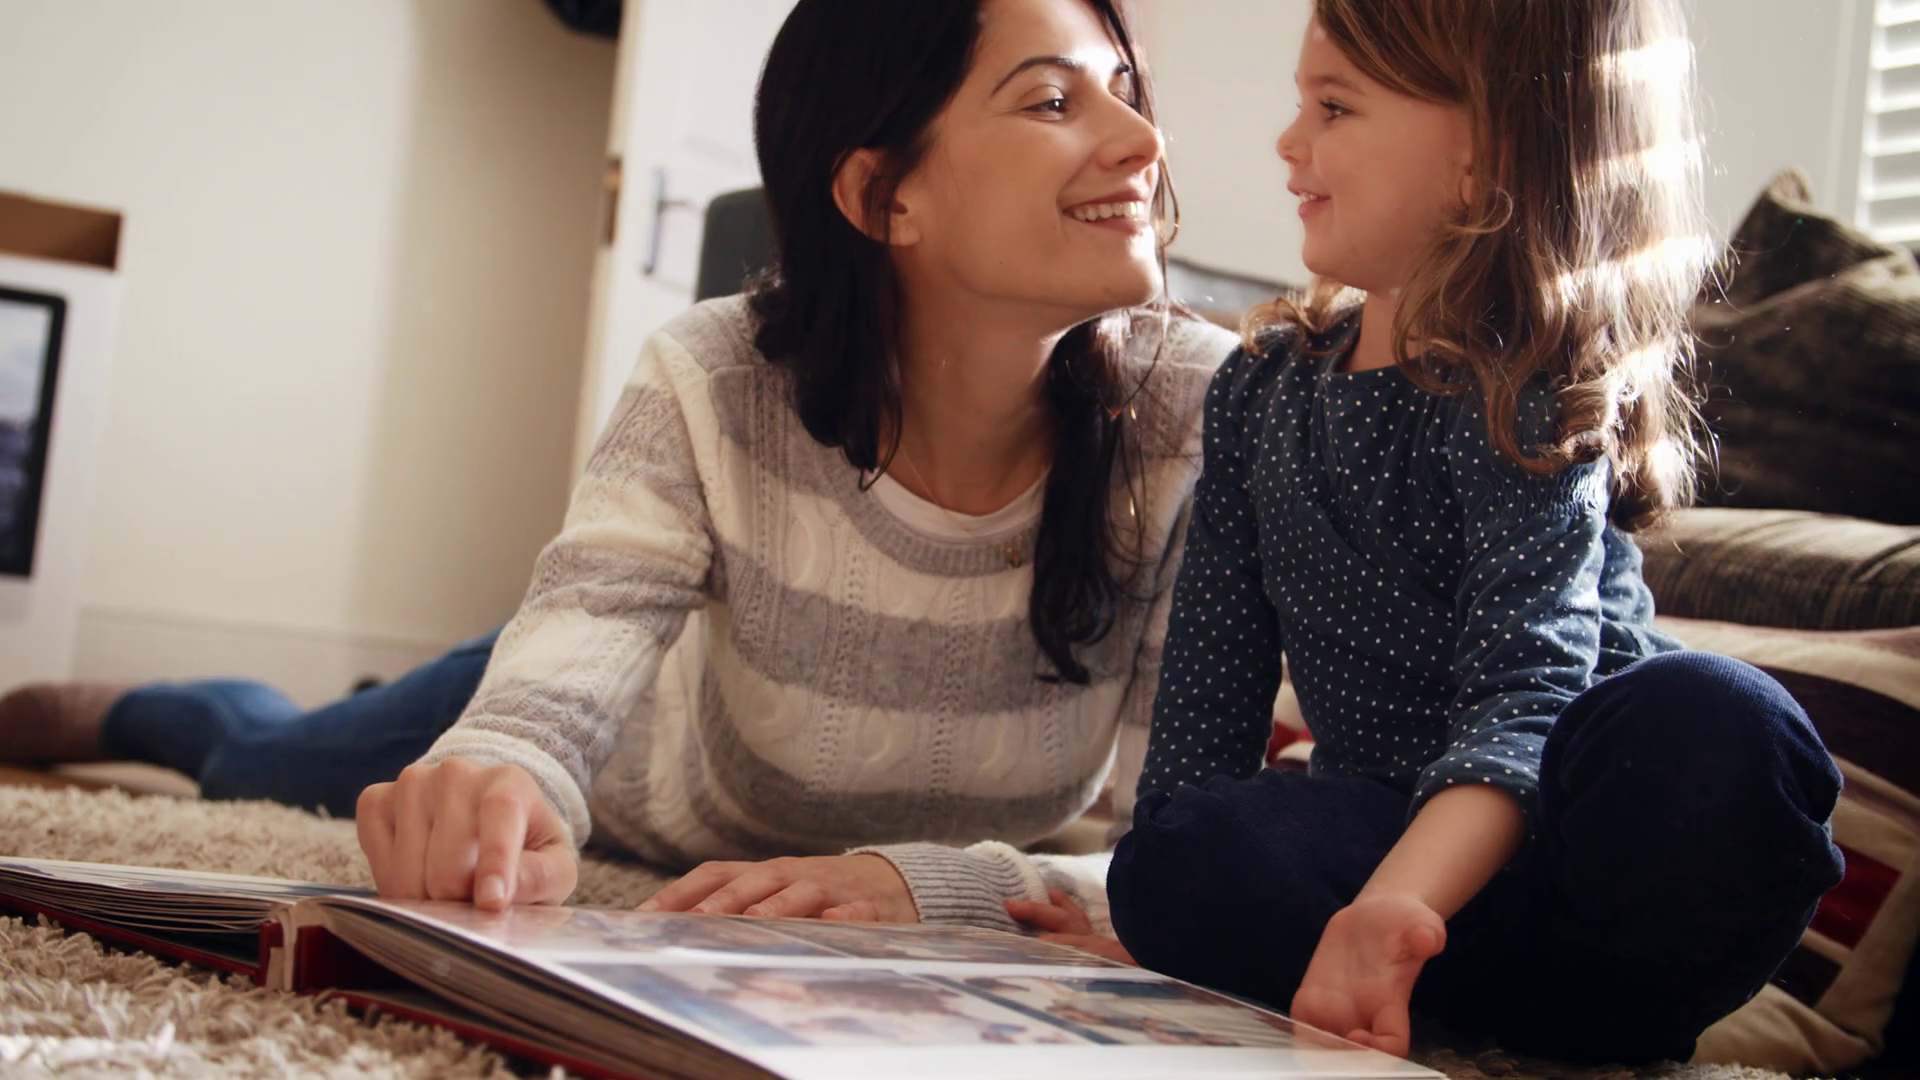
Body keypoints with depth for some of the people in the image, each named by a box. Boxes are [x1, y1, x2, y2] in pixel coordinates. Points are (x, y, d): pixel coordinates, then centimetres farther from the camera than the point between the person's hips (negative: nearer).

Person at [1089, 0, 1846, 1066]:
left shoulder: (1522, 396, -13)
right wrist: (1159, 862, -3)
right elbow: (1212, 679, 7)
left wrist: (1397, 901, -45)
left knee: (1713, 726, -37)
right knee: (1183, 863, -28)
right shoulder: (1262, 385, 6)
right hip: (1383, 826, 4)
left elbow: (1524, 687, -28)